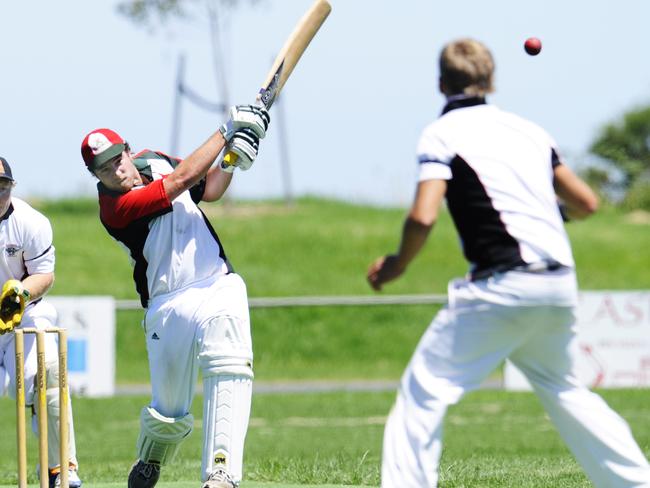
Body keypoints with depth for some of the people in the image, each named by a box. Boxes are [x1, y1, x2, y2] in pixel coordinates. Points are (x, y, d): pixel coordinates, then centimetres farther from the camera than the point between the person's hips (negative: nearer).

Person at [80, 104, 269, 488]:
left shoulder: (154, 162, 9)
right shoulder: (114, 207, -13)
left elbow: (208, 190, 22)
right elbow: (183, 177, -18)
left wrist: (234, 155, 2)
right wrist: (227, 133, -11)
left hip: (220, 288, 3)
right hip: (169, 308, -3)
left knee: (229, 370, -26)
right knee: (169, 415, 3)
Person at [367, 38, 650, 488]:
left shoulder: (443, 134, -1)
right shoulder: (528, 129, 17)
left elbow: (423, 217, -14)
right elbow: (586, 203, 20)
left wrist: (396, 265, 3)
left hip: (502, 285, -6)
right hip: (561, 286, 7)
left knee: (424, 391, -3)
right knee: (562, 388, 26)